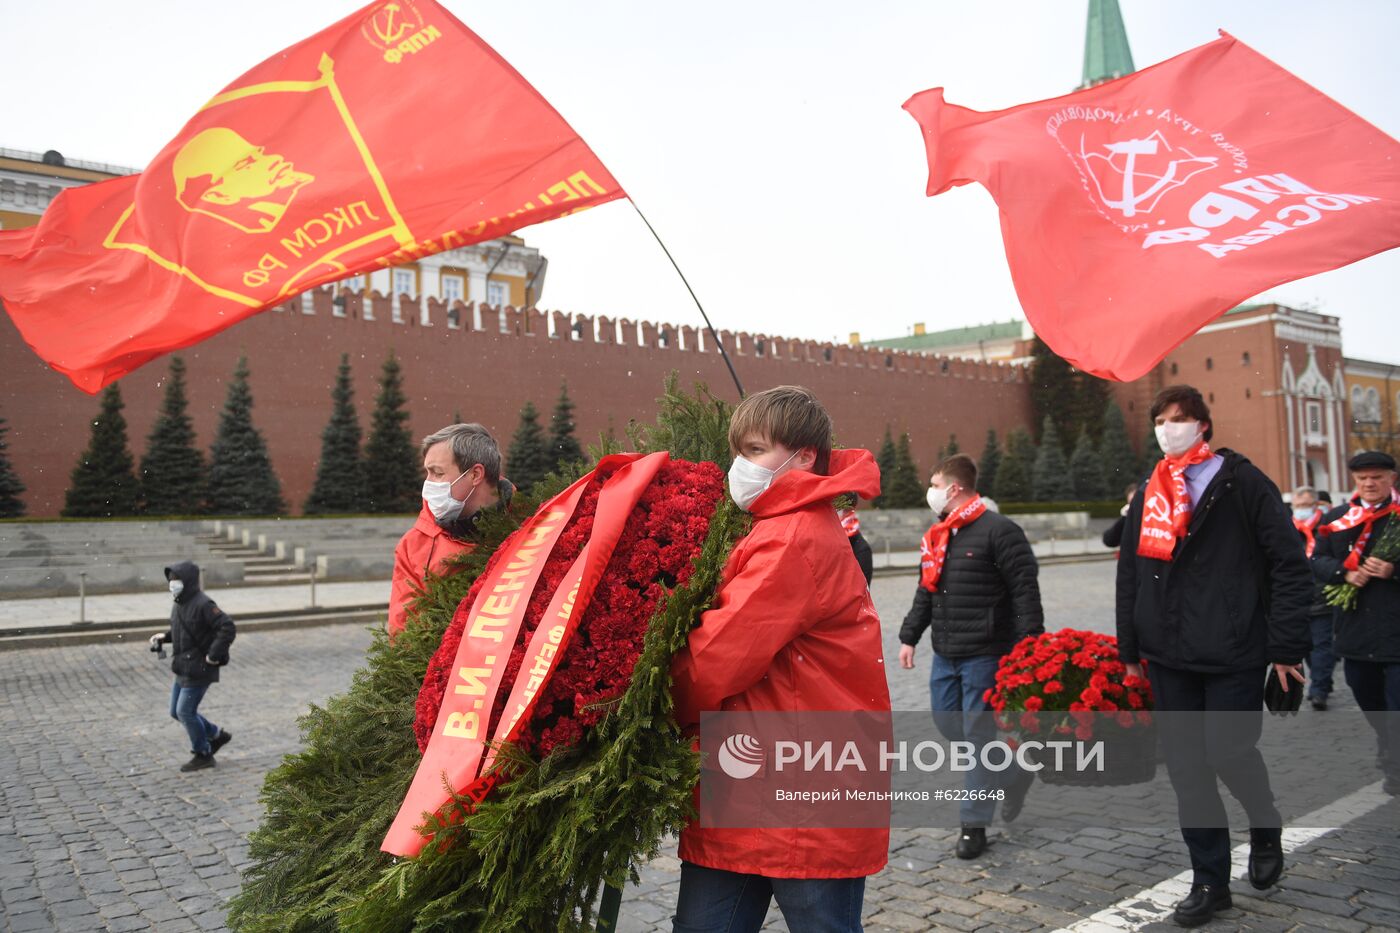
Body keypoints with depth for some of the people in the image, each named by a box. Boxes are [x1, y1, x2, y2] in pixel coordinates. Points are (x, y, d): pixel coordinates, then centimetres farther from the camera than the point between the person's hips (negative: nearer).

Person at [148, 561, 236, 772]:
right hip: (183, 668, 10)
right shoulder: (179, 604, 9)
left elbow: (227, 628, -25)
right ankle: (217, 735, 29)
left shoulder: (203, 604, -20)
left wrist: (214, 655, -23)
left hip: (199, 669, -10)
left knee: (185, 711, -4)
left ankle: (203, 755, 13)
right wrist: (164, 636, 7)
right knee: (176, 712, 14)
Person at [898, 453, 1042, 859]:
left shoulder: (998, 531, -12)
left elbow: (1025, 591, -15)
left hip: (984, 655, -8)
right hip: (945, 655, 8)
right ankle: (1015, 773, 35)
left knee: (978, 734, -1)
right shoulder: (937, 537, 13)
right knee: (946, 722, 13)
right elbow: (925, 593, 20)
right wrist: (909, 637, 17)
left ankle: (974, 823, 13)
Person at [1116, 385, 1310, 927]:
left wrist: (1286, 646, -10)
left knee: (1230, 753, -4)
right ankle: (1210, 881, 20)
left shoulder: (1242, 484, -3)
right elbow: (1129, 575, 16)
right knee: (1186, 767, 7)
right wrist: (1130, 649, 14)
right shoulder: (1148, 496, 12)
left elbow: (1289, 566, -5)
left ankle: (1266, 830, 30)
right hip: (1169, 657, 5)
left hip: (1233, 653, -5)